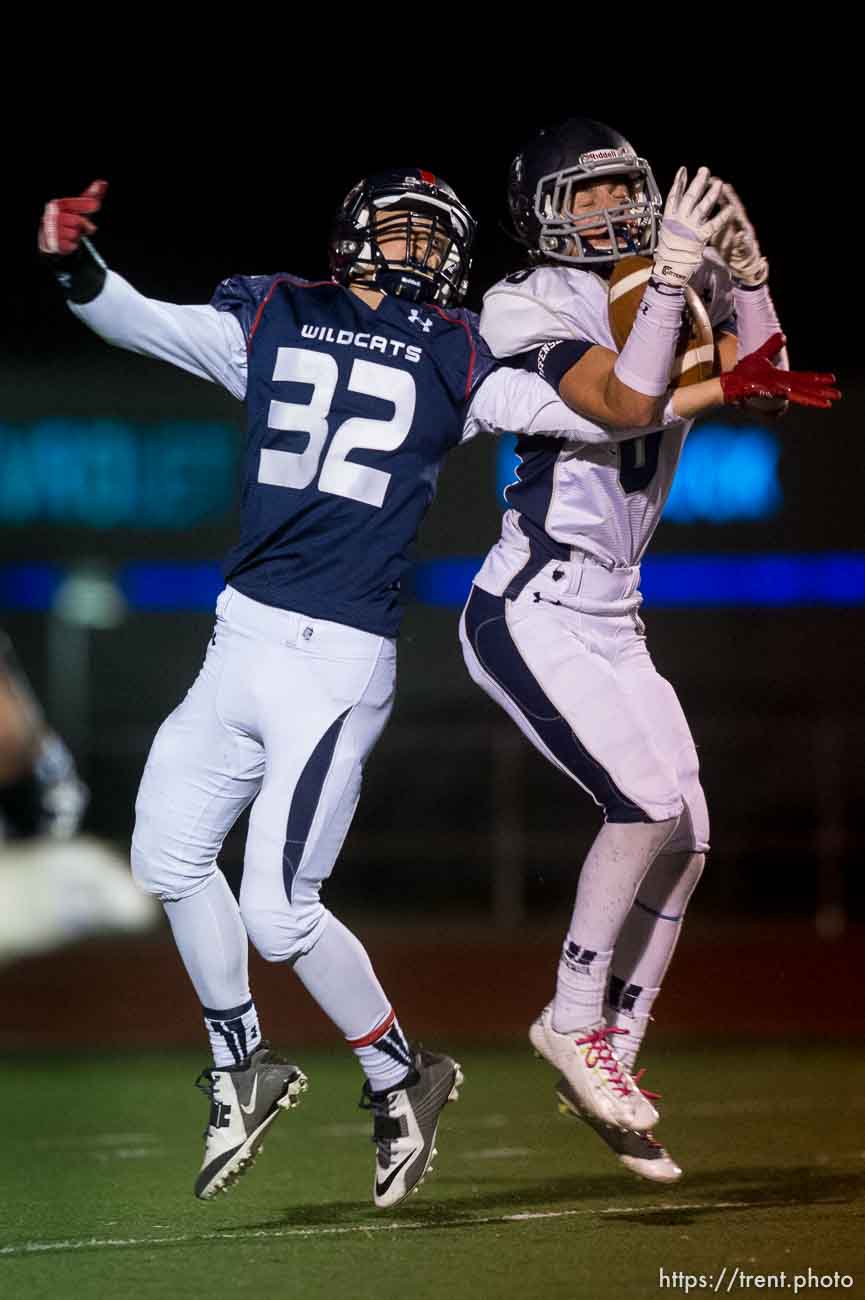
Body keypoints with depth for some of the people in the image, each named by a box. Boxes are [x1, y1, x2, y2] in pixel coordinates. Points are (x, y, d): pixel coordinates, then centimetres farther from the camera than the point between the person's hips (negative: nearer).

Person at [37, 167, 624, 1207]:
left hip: (339, 661, -5)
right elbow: (140, 322, 0)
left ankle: (399, 1080, 14)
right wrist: (74, 265, -20)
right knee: (170, 857, 10)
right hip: (241, 640, 5)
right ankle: (241, 1071, 30)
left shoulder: (454, 360, 3)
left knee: (278, 914, -9)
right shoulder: (274, 318, 9)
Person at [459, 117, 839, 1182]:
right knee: (650, 804, -20)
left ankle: (612, 1054, 13)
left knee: (686, 837, 3)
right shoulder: (530, 310, -12)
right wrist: (674, 273, -29)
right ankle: (575, 1022, -5)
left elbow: (764, 384, 9)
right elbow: (626, 405, -26)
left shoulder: (654, 298, 11)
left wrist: (741, 273, -4)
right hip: (532, 613, -8)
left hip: (607, 620, 8)